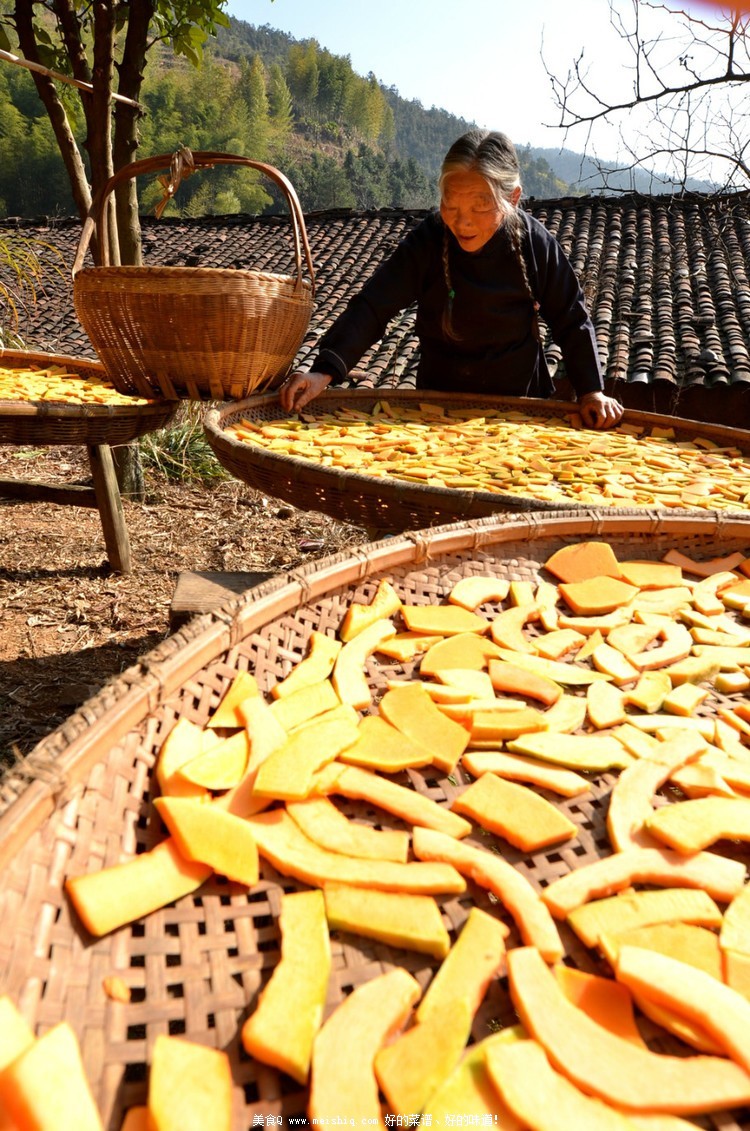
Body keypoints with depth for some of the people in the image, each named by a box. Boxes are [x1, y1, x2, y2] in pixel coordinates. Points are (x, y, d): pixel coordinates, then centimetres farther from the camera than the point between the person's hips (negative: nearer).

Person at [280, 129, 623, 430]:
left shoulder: (537, 244, -13)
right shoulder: (427, 242, -16)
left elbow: (572, 322, -2)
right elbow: (372, 308, -22)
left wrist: (592, 390, -9)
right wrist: (325, 371, -35)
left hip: (521, 405, 1)